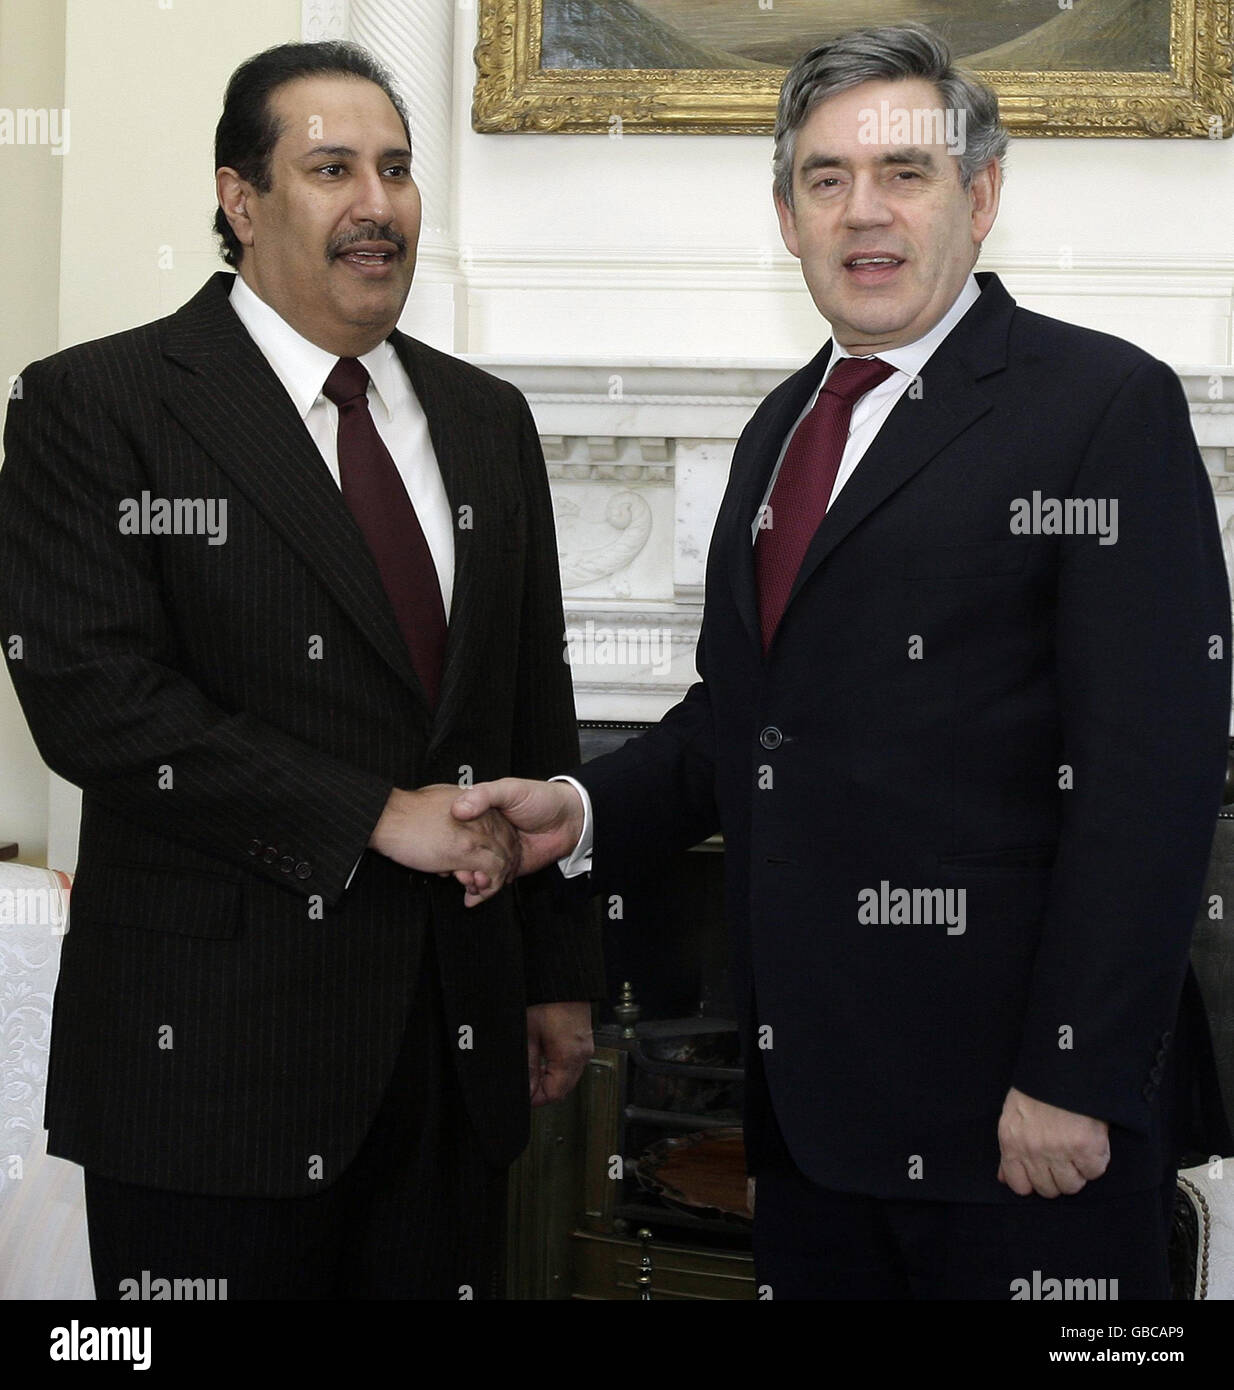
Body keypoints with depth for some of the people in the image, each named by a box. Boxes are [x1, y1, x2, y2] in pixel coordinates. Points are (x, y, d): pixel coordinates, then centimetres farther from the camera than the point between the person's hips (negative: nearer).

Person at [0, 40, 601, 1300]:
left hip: (454, 1041, 5)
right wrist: (377, 816, -15)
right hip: (216, 1045, -5)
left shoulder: (488, 422, 13)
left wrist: (560, 972, 13)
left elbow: (537, 713, 15)